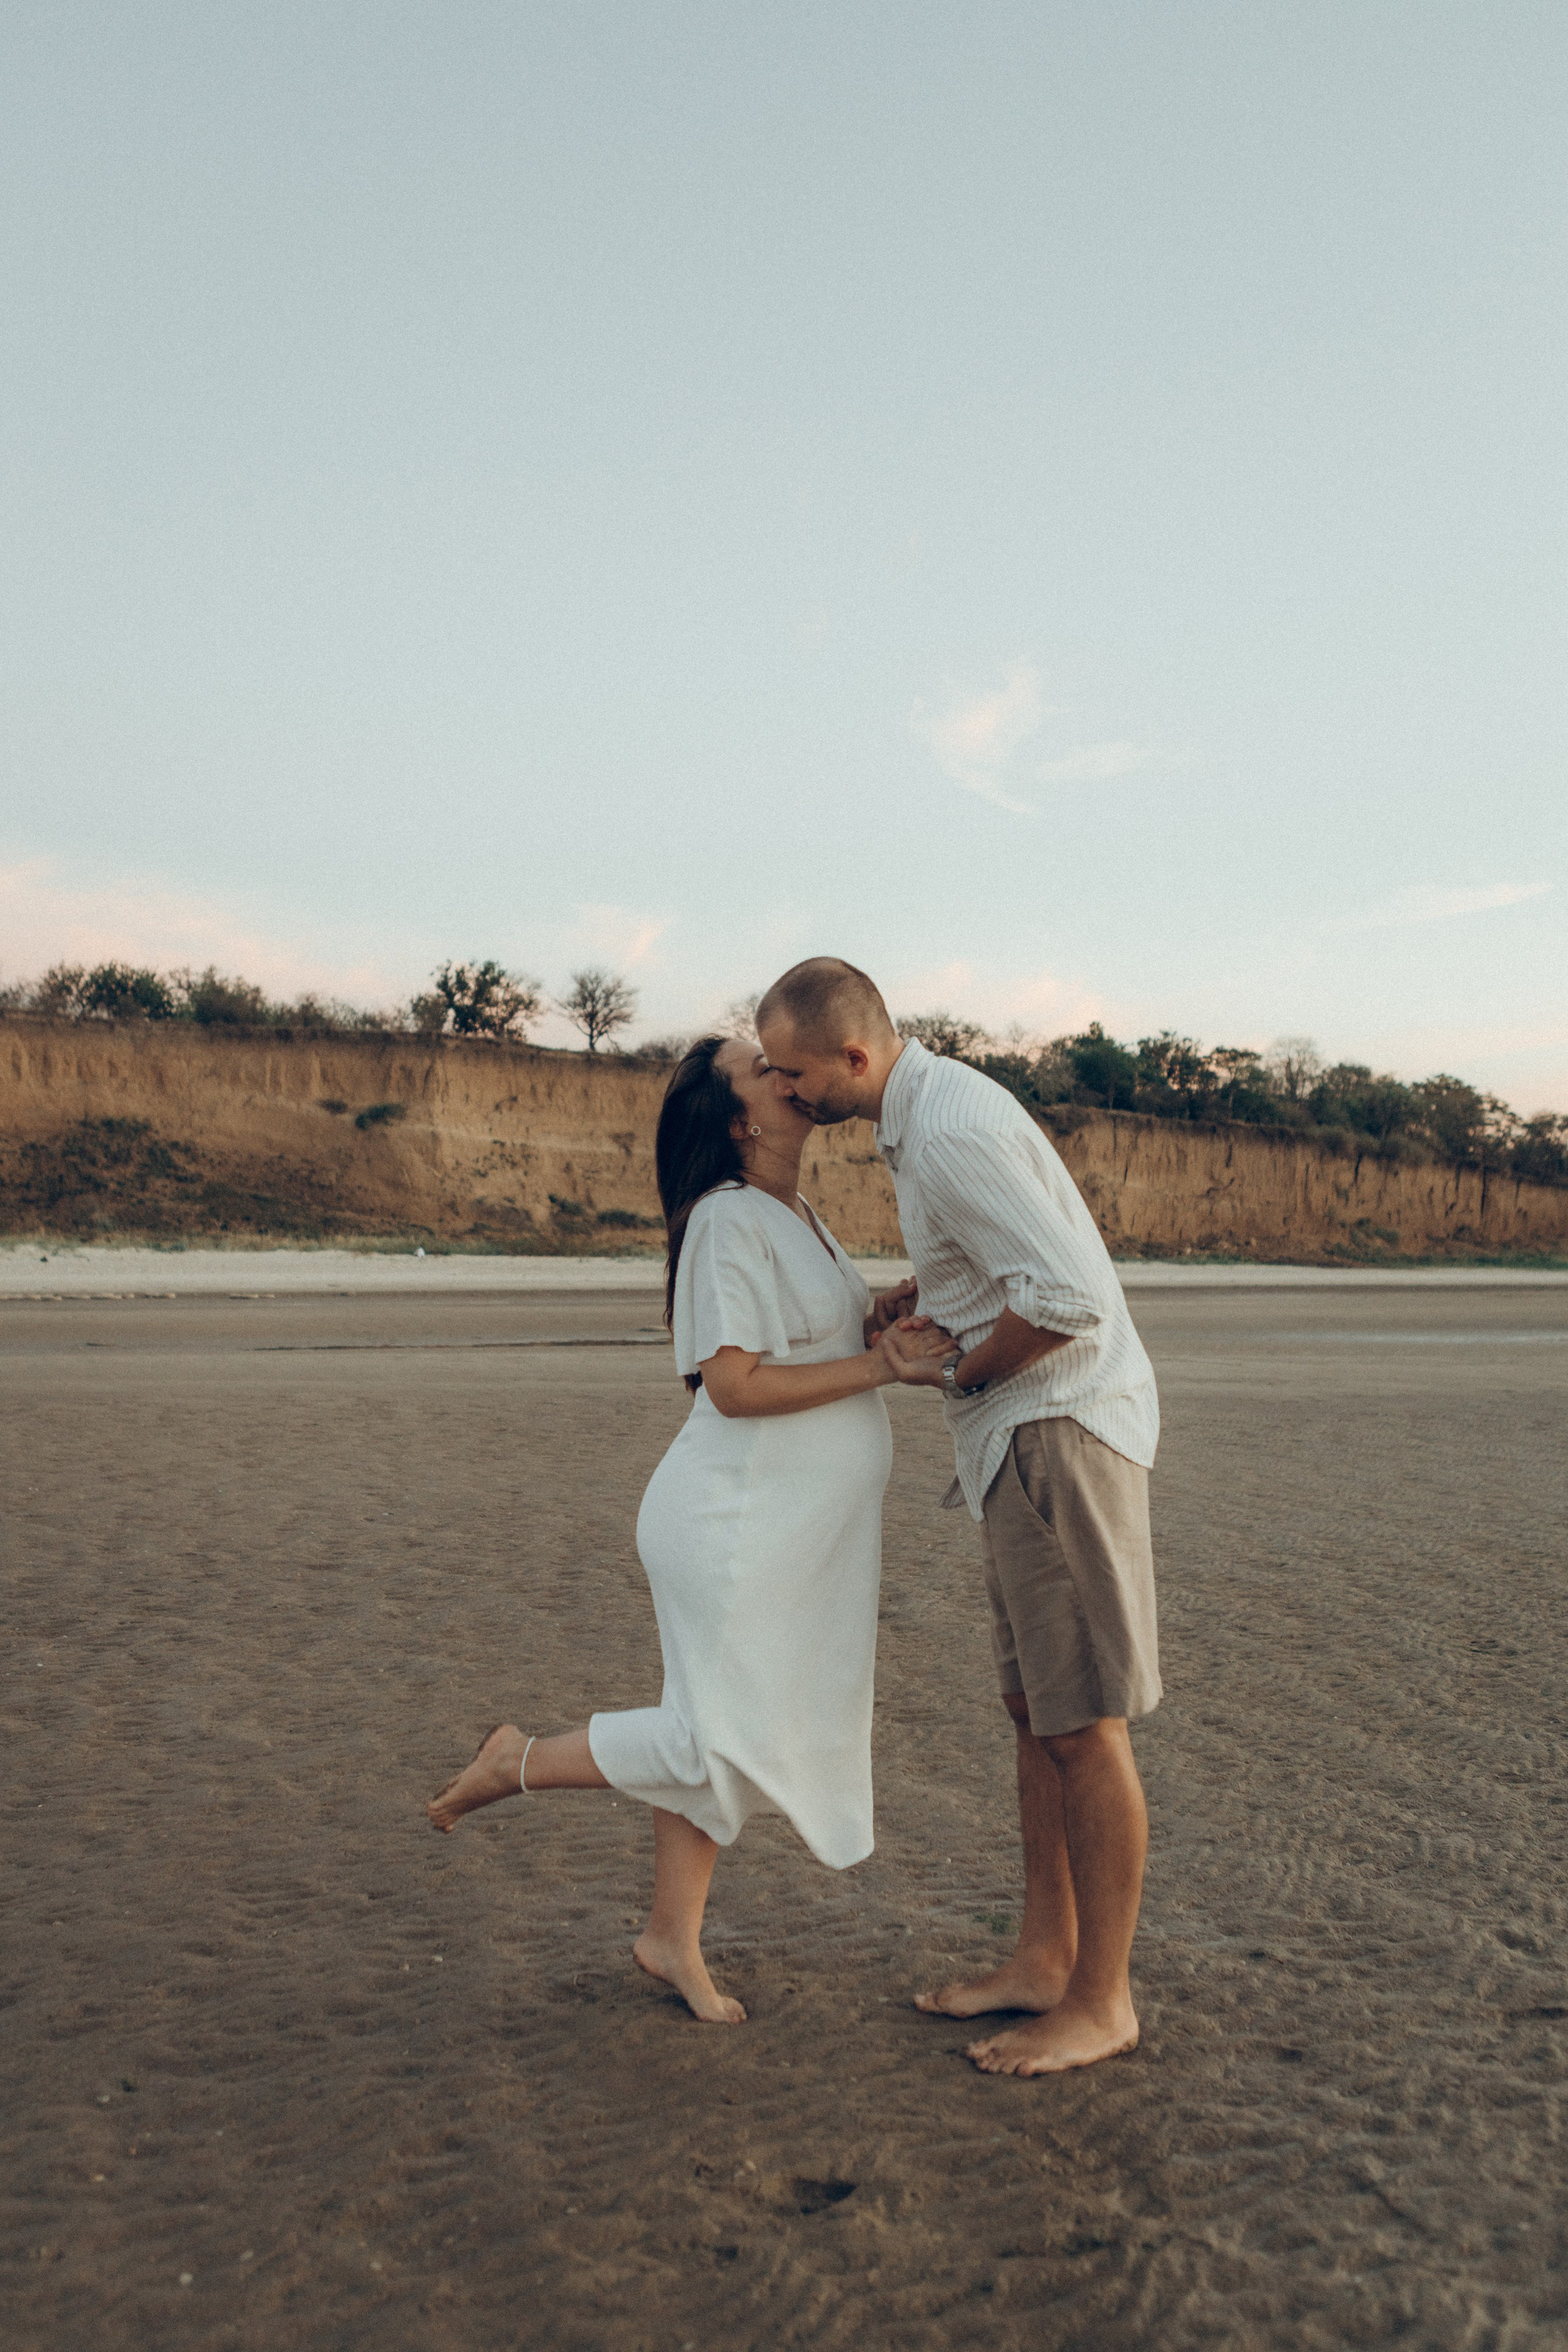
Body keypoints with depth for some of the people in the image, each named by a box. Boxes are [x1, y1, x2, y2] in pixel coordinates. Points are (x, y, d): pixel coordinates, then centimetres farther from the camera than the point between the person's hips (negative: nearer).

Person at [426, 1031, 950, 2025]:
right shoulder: (730, 1221, -17)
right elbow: (737, 1385, -22)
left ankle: (674, 1939, 27)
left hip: (798, 1533, 9)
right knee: (721, 1743, -7)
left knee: (726, 1737, 14)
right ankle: (516, 1763, 12)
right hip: (737, 1525, -9)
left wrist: (904, 1303, 3)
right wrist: (879, 1364, -20)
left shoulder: (801, 1222, 14)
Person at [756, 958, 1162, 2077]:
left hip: (1060, 1429, -11)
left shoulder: (949, 1133, -21)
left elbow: (1070, 1298, -27)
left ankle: (1101, 2002, 13)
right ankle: (1046, 1959, 27)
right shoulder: (934, 1106, 12)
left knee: (1085, 1725, 0)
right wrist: (933, 1321, 6)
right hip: (1023, 1438, 11)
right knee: (1037, 1711, 15)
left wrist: (960, 1371, -12)